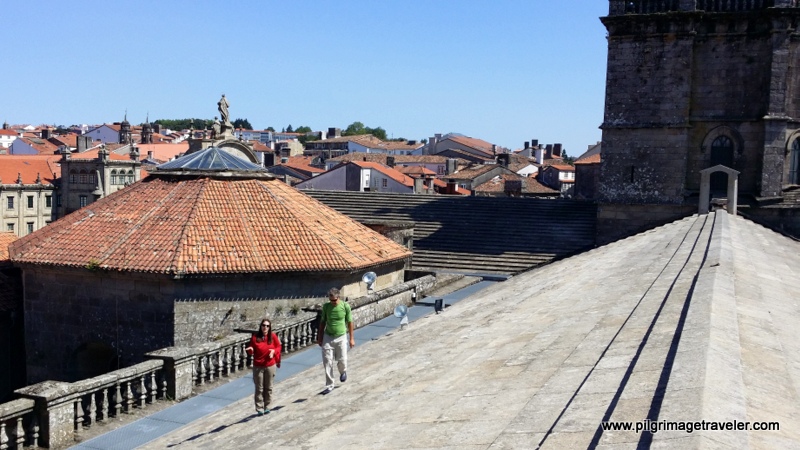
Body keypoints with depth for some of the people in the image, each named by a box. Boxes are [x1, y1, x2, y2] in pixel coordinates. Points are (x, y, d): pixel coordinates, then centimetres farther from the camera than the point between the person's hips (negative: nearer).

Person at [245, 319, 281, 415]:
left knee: (268, 388, 9)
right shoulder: (255, 336, -5)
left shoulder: (273, 336, -3)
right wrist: (250, 349, -20)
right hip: (258, 366, -1)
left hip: (270, 366, 1)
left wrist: (274, 351, -12)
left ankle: (267, 406, 21)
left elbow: (278, 347, 8)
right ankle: (259, 408, 8)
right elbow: (251, 351, 3)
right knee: (259, 388, 2)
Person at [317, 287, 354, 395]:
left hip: (341, 337, -1)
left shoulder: (345, 306, -11)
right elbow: (322, 322, 6)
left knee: (342, 360, 6)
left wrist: (351, 338, 0)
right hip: (328, 337, 1)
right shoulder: (326, 306, -5)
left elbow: (349, 322, -2)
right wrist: (320, 337, 7)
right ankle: (329, 385, 11)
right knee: (327, 362, 0)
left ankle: (343, 372, 42)